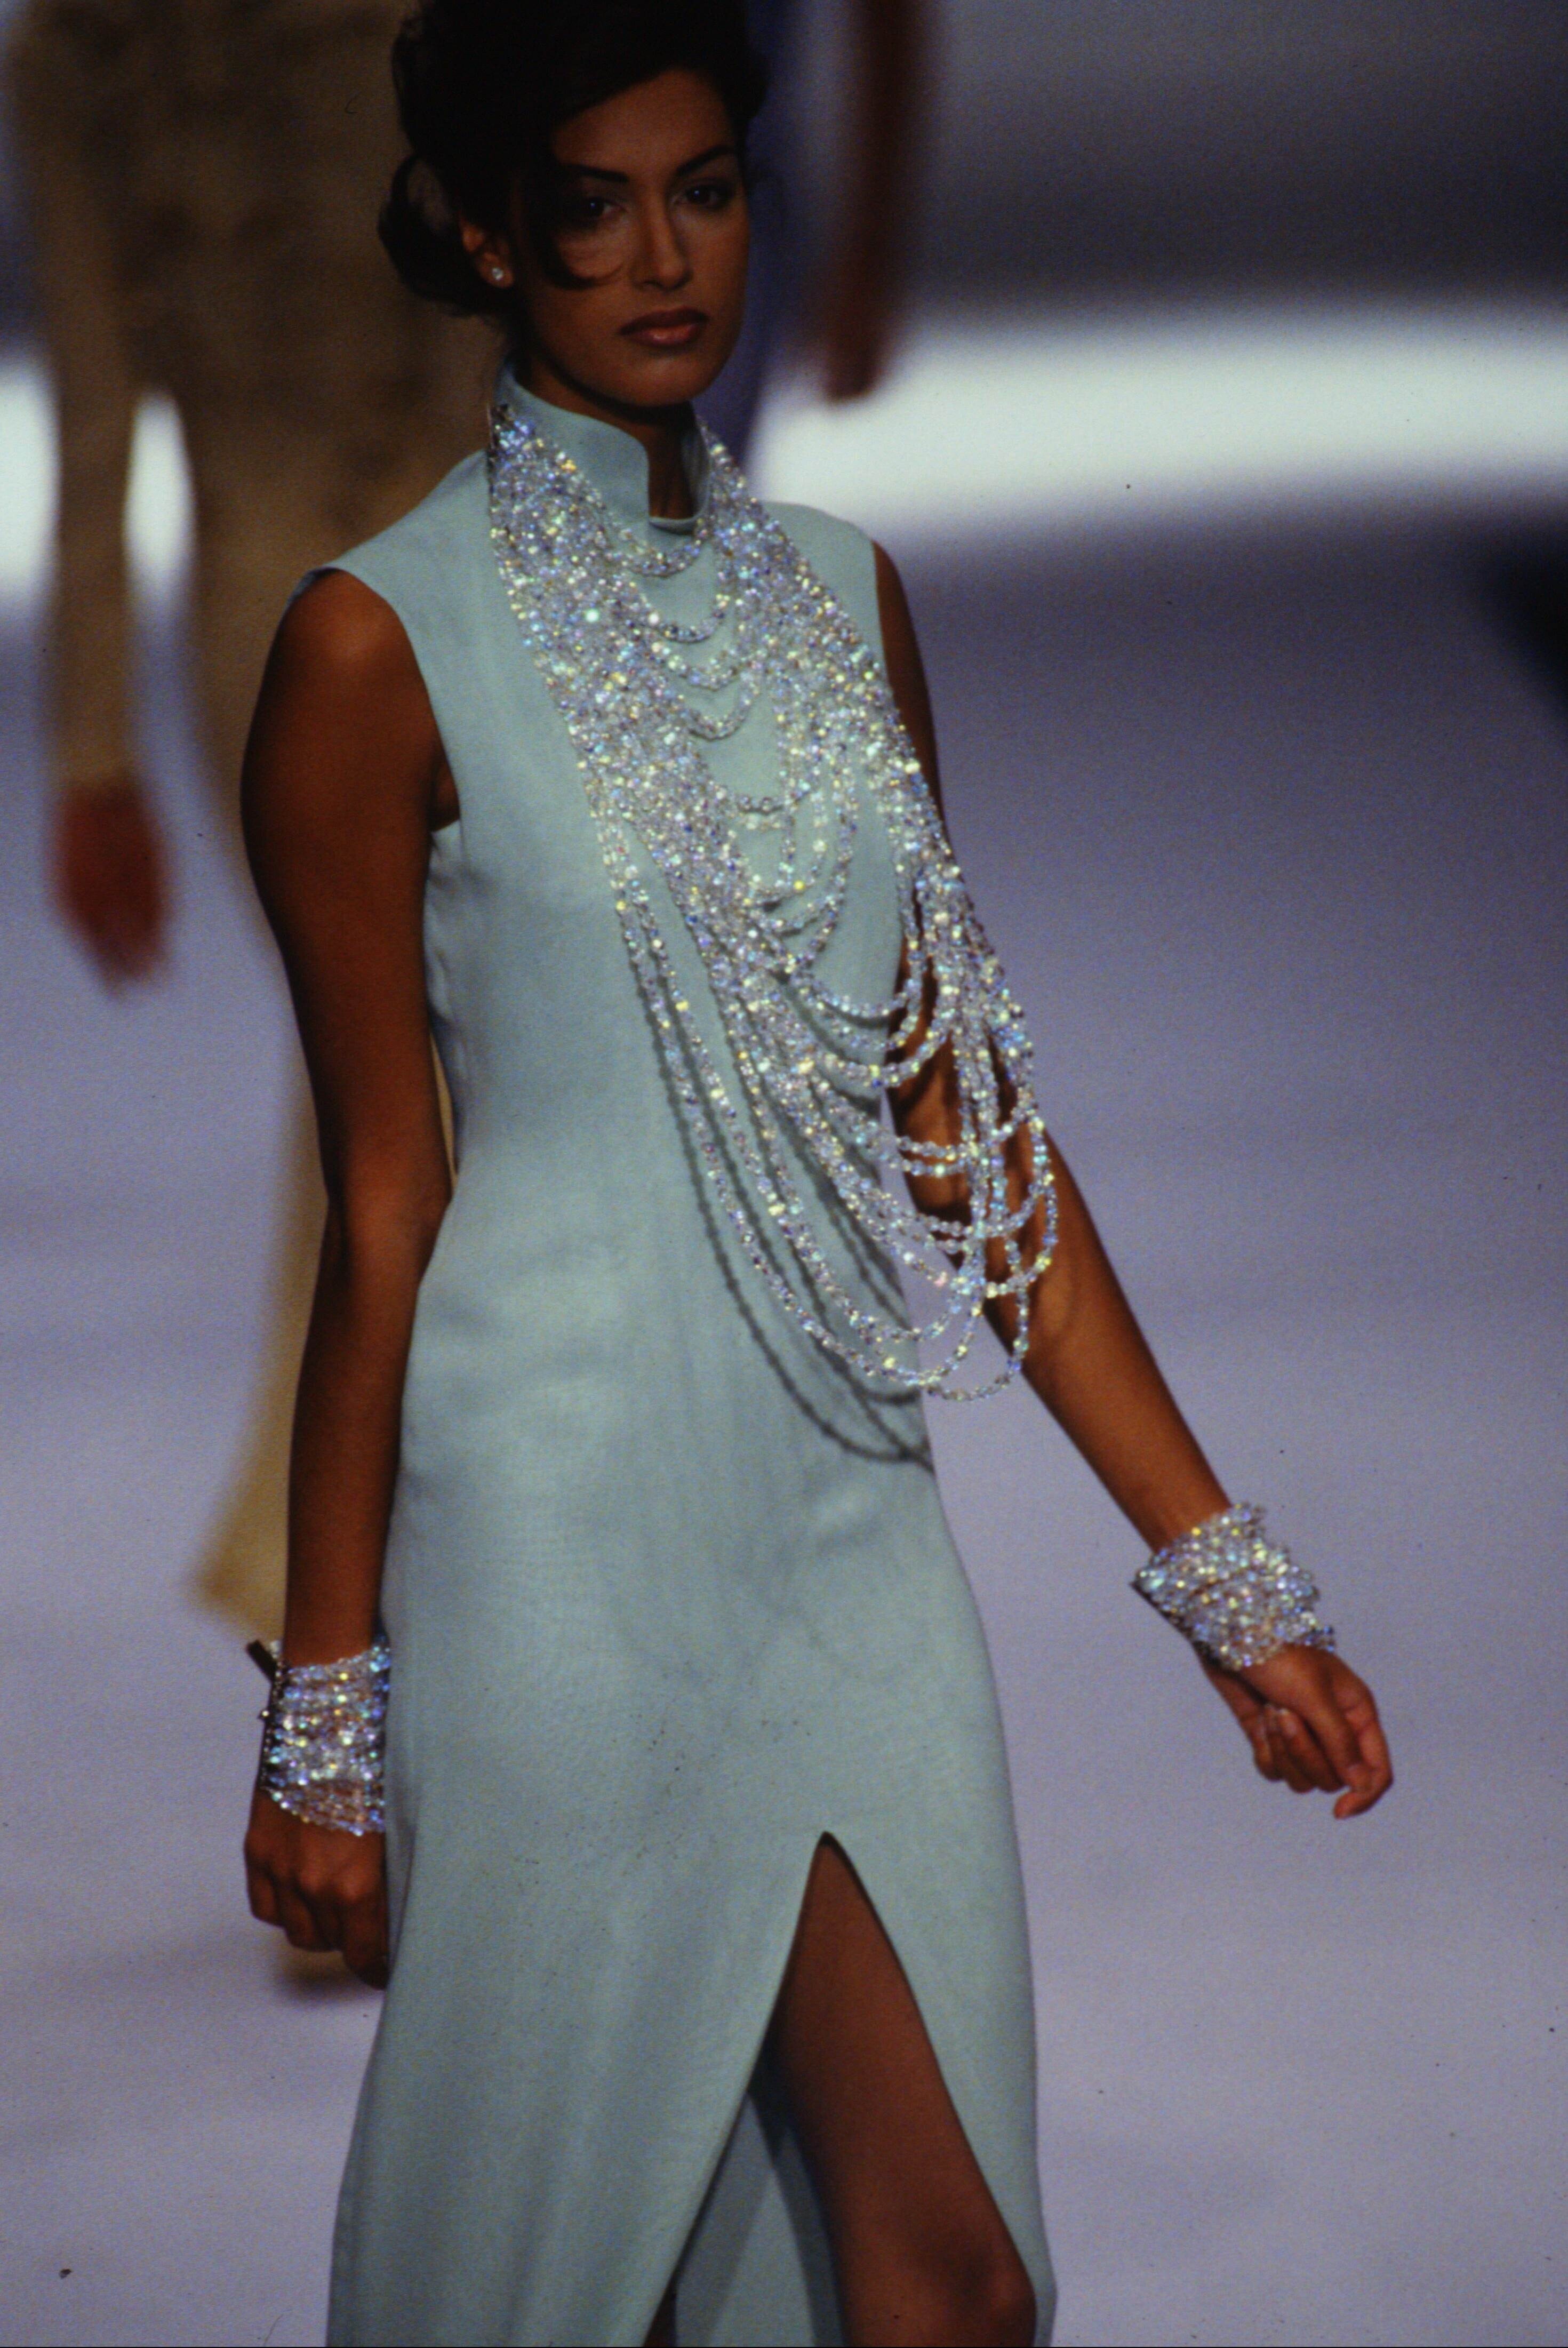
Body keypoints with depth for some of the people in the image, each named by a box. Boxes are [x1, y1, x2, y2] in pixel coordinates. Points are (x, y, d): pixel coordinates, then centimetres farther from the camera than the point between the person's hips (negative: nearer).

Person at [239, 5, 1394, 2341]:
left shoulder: (843, 600, 9)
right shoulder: (388, 642, -7)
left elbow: (970, 1123, 9)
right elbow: (383, 1206, -7)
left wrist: (1227, 1570, 7)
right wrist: (326, 1706, -5)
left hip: (854, 1520, 5)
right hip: (564, 1533, -5)